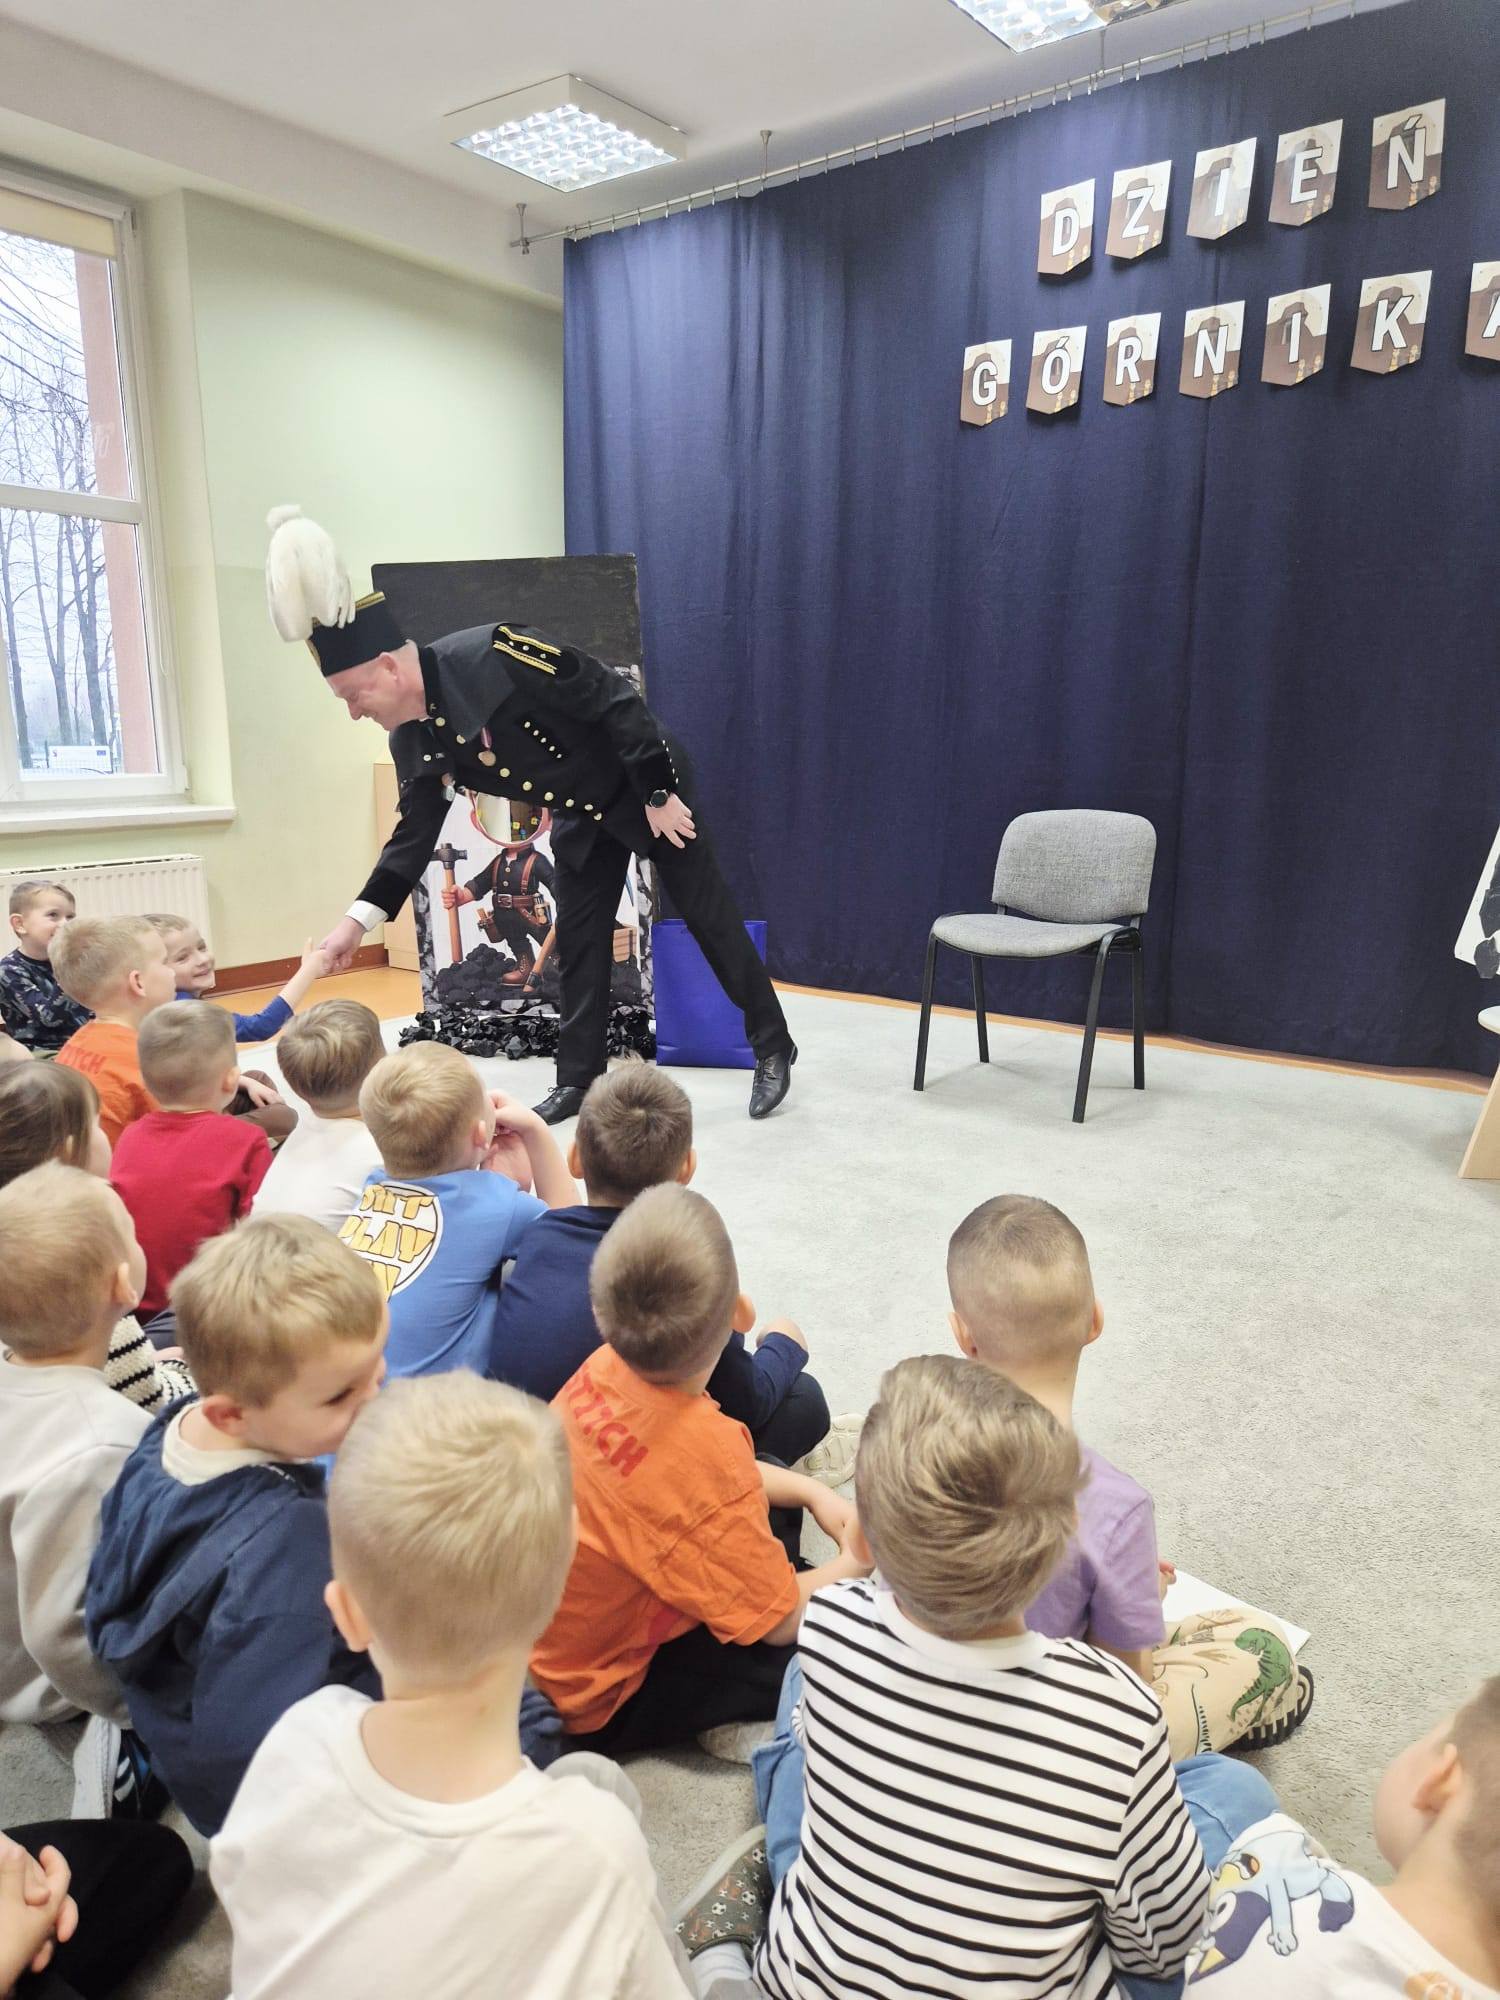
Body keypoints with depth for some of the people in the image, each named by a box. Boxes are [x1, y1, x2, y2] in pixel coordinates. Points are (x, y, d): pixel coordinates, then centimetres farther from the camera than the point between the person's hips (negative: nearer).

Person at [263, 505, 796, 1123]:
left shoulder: (495, 654, -33)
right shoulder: (413, 741, -11)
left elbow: (615, 701, -28)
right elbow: (416, 832, -2)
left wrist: (659, 794, -22)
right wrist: (357, 918, -9)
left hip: (650, 790, -6)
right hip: (583, 816, 6)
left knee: (711, 920, 2)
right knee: (579, 943, 8)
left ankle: (773, 1052, 15)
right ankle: (577, 1080, 20)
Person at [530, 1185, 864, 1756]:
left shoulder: (606, 1367, -16)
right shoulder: (703, 1447, -38)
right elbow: (780, 1620, -20)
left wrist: (812, 1492, 0)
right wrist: (855, 1561, -2)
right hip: (597, 1707, -7)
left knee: (776, 1490, 15)